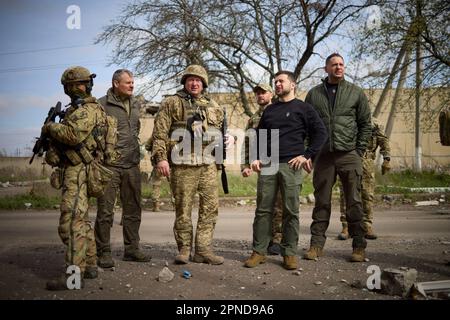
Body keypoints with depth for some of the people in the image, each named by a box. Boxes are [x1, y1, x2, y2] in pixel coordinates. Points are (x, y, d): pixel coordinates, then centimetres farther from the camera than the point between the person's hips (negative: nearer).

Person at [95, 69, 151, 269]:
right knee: (105, 211, -2)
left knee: (133, 209, 11)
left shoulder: (135, 104, 14)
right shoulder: (103, 104, -7)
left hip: (132, 164, 7)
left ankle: (131, 249, 22)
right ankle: (103, 253, 8)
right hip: (109, 165, -6)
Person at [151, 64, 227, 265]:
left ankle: (203, 250, 11)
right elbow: (160, 132, -3)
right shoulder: (172, 103, 4)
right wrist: (160, 158, -13)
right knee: (183, 209, 2)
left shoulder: (213, 107, 17)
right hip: (182, 165, -4)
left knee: (210, 207, 2)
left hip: (209, 165, 4)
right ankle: (184, 249, 14)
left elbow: (221, 133, 21)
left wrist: (219, 157, 14)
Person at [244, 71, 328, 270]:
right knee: (263, 209, 2)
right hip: (267, 165, 4)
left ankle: (289, 253, 9)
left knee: (291, 211, 0)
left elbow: (320, 133, 3)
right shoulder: (269, 110, 19)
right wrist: (256, 157, 8)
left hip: (291, 165, -3)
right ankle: (259, 251, 9)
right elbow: (259, 136, 23)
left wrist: (306, 155, -6)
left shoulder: (303, 108, 6)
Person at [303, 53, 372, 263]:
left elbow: (365, 124, 8)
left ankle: (359, 246, 10)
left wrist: (359, 151, 0)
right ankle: (317, 244, 12)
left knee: (354, 202, 2)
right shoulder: (314, 94, 10)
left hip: (349, 155, -1)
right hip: (323, 156, 1)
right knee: (321, 202, 5)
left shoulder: (356, 93, 8)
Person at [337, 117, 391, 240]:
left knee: (367, 195, 1)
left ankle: (367, 227, 9)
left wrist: (386, 159, 3)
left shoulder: (372, 122, 10)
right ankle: (346, 227, 0)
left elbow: (383, 140, 12)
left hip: (366, 162, 1)